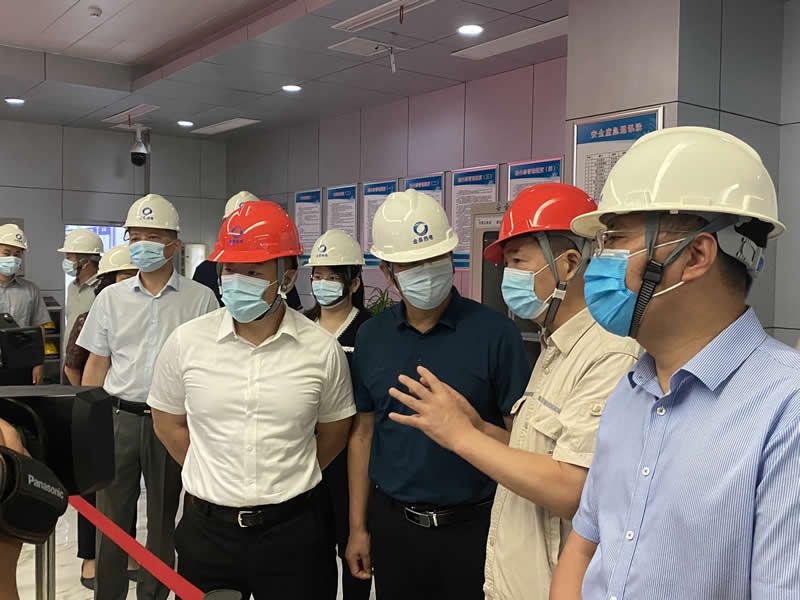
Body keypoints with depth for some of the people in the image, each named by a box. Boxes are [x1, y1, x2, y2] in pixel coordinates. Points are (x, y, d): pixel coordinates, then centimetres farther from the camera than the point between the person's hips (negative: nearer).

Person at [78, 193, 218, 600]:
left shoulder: (200, 299, -2)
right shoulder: (111, 298, 6)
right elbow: (97, 364, 9)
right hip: (119, 417, 2)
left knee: (163, 518, 12)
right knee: (111, 515, 9)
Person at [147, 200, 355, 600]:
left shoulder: (322, 350, -8)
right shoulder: (186, 342, -6)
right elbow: (168, 422, 8)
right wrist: (213, 477, 9)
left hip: (292, 528, -1)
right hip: (207, 527, 1)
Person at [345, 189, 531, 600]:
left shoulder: (495, 332, -11)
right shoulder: (370, 337, 2)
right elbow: (363, 434, 8)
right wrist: (358, 527, 8)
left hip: (472, 525, -3)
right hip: (392, 523, 3)